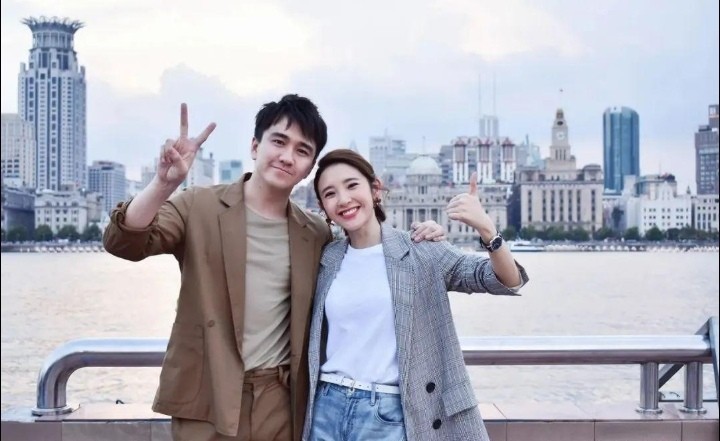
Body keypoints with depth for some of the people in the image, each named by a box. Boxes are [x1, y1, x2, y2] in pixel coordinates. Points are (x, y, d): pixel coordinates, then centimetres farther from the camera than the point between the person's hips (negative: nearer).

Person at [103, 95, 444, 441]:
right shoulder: (200, 207, -2)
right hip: (207, 401, -3)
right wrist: (164, 183, -31)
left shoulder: (316, 235, 7)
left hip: (280, 403, 3)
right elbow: (123, 243, -13)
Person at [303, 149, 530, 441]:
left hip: (389, 415, -3)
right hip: (327, 408, 3)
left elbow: (509, 281, -12)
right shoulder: (326, 260, 5)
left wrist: (486, 230, -28)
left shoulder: (420, 252, -4)